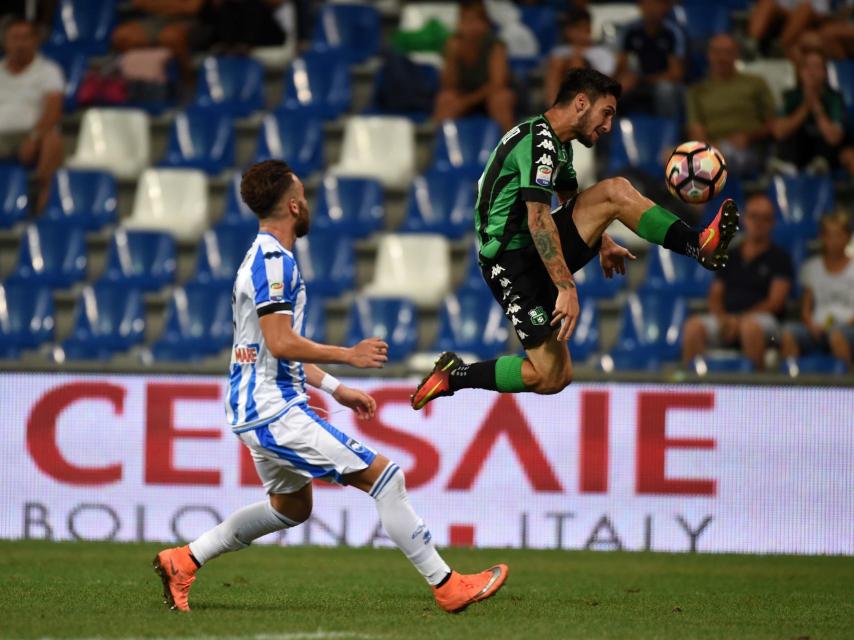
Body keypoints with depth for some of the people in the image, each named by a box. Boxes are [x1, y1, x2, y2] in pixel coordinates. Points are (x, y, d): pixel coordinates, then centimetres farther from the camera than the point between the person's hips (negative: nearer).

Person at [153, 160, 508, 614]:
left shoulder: (262, 259, 18)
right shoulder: (274, 261, -15)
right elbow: (281, 342, -23)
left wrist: (336, 389, 23)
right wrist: (350, 355, -13)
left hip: (256, 407, 11)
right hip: (274, 410, -11)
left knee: (291, 506, 27)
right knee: (383, 475, -11)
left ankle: (184, 561, 24)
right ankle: (447, 587, -10)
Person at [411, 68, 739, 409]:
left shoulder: (558, 143, 16)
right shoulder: (539, 140, -17)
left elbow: (571, 201, 36)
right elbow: (538, 220, -26)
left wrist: (602, 244, 38)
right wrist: (566, 288, -30)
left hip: (532, 250, 9)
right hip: (512, 262, -9)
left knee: (615, 192, -6)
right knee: (552, 376, -14)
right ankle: (455, 375, -4)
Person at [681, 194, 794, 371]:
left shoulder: (779, 257, 9)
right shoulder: (730, 256, 22)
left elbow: (775, 301, -1)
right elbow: (715, 295, 17)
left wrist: (741, 319, -13)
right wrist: (722, 318, -6)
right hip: (726, 319, 4)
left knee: (750, 325, -40)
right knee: (694, 325, -27)